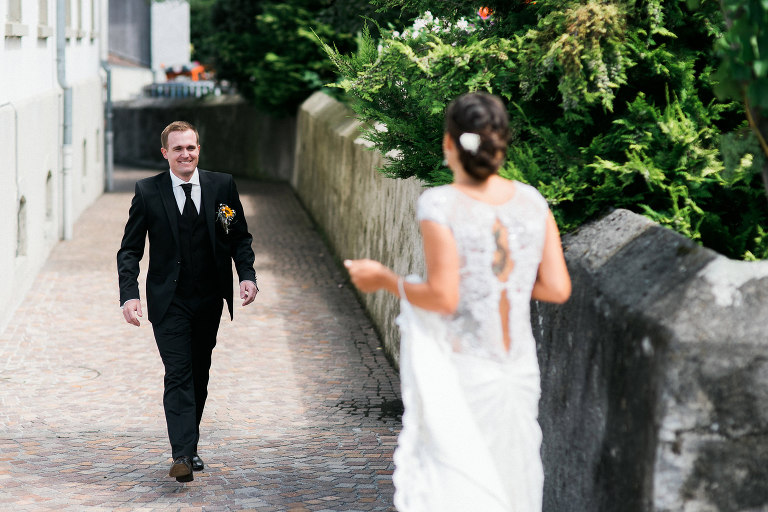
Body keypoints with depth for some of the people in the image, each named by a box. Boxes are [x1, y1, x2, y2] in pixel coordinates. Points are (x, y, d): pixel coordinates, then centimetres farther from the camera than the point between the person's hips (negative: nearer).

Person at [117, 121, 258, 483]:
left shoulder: (222, 185, 2)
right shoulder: (147, 191, -3)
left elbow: (240, 237, 8)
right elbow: (129, 249, -2)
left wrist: (247, 274, -9)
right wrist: (129, 294, -16)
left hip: (209, 299, 3)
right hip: (169, 300, -3)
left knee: (199, 374, 12)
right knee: (178, 374, -12)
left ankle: (190, 446, 26)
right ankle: (182, 455, -19)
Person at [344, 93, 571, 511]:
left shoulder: (440, 205, -14)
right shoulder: (531, 201, 0)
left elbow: (443, 298, -19)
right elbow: (558, 288, -1)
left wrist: (385, 280, -4)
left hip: (461, 374, -5)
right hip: (519, 371, 5)